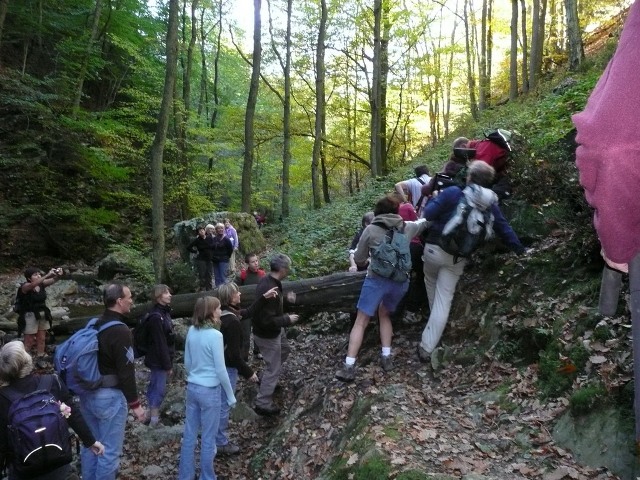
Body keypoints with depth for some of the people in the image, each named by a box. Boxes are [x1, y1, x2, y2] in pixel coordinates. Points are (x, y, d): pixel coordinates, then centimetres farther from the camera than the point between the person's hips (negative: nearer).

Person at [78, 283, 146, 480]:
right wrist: (135, 404, -14)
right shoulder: (121, 331, -20)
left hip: (87, 394, 9)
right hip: (110, 396, -9)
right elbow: (126, 372, -20)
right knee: (110, 451, 3)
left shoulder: (93, 326, 6)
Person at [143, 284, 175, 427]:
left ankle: (151, 414, 29)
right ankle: (154, 418, 8)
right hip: (159, 360, -9)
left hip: (160, 359, 9)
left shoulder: (164, 313, 9)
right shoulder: (156, 317, -21)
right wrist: (167, 365, -19)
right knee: (159, 388, -1)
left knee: (154, 386, 18)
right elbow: (160, 344, -22)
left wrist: (169, 361, 15)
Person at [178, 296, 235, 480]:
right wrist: (231, 396, -5)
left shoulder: (191, 331, 0)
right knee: (208, 439, 9)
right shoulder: (215, 335, -20)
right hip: (210, 391, -6)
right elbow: (221, 370, -16)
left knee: (189, 435, 17)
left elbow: (187, 363, 10)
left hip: (192, 388, 6)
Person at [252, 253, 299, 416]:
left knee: (284, 350, 31)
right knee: (273, 369, 5)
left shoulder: (268, 280, -5)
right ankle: (263, 404, 19)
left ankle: (265, 378, 47)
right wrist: (287, 319, -22)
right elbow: (267, 321, -34)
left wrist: (286, 299, 3)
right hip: (267, 334, -10)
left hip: (274, 330, 10)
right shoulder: (270, 290, -36)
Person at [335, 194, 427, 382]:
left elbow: (359, 259, 8)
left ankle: (349, 367, -3)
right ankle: (386, 357, 21)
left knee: (360, 322, 4)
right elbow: (424, 222, 31)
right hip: (401, 282, 3)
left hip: (377, 280, -3)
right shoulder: (407, 227, 10)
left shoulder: (371, 229, 3)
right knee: (384, 315, 28)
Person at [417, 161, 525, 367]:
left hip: (435, 249, -2)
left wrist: (435, 198, 8)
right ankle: (428, 347, 2)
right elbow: (503, 228, 7)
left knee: (431, 283, 26)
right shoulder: (490, 204, -1)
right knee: (444, 301, 3)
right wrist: (520, 249, 22)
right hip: (458, 258, 2)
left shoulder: (452, 192, -14)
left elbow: (428, 214, -13)